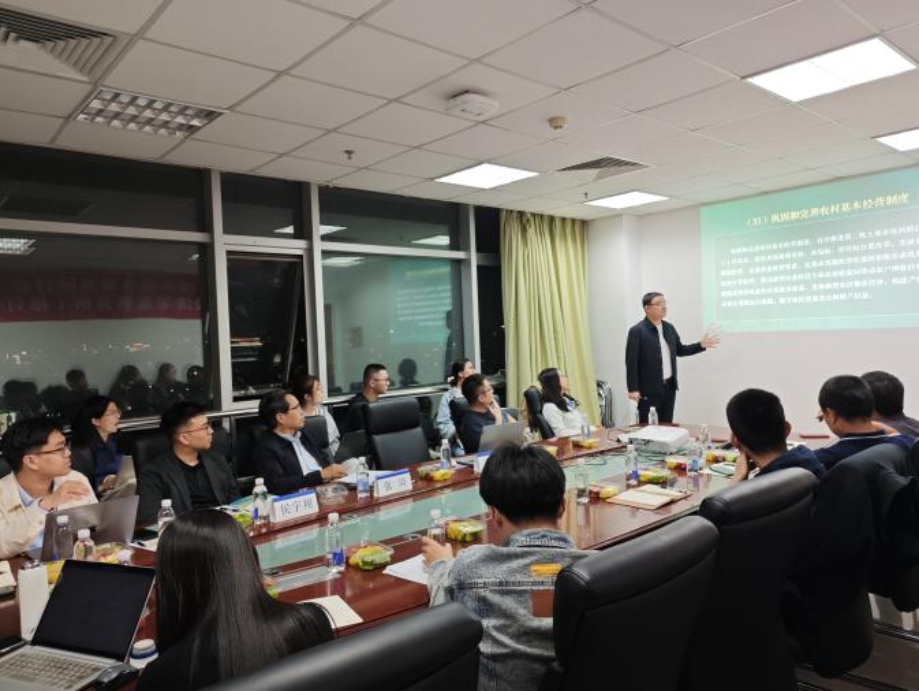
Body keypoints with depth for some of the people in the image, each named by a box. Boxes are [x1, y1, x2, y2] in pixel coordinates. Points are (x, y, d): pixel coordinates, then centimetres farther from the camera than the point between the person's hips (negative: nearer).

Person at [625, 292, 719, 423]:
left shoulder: (669, 328, 9)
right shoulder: (637, 331, -12)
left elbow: (679, 350, 21)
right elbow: (631, 362, -15)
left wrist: (701, 345, 8)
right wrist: (633, 389, -19)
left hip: (669, 387, 7)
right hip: (649, 390, -6)